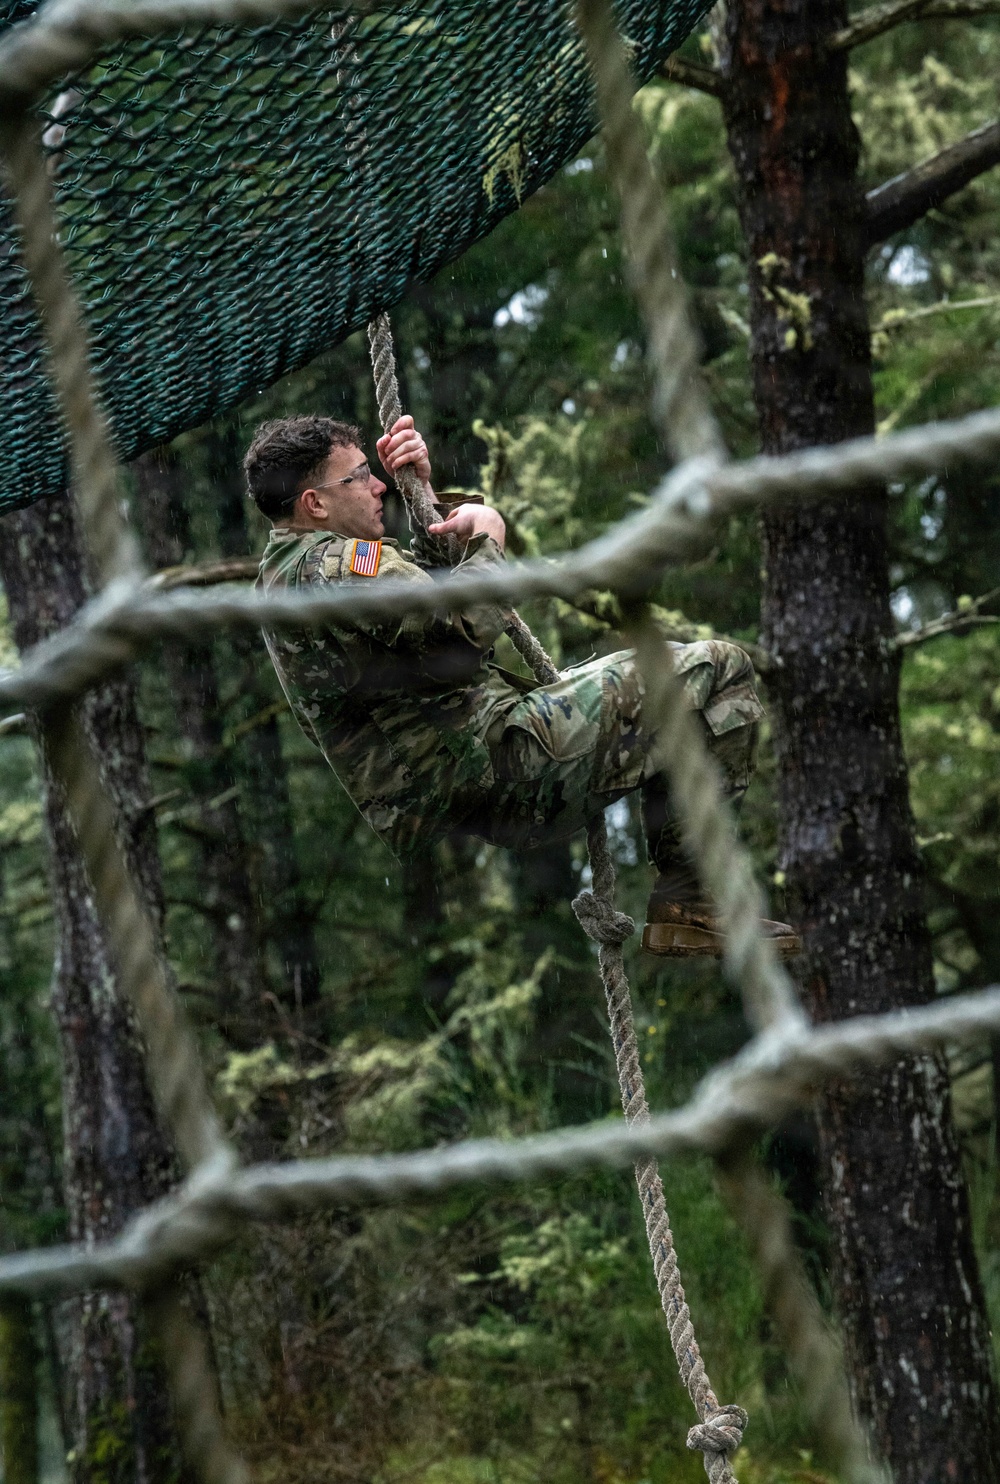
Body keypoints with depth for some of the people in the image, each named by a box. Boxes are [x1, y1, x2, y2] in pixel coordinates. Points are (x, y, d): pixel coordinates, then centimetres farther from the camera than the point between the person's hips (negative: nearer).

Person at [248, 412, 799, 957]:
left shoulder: (284, 570, 18)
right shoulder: (336, 566, -17)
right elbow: (468, 626, -25)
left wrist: (423, 493, 17)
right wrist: (486, 535, -6)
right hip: (501, 760, -11)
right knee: (721, 671, -6)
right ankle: (688, 896, -7)